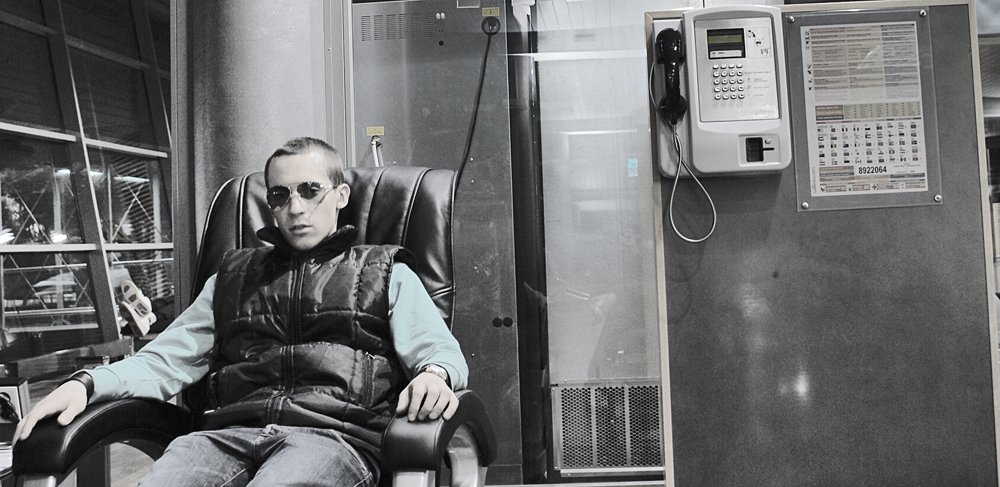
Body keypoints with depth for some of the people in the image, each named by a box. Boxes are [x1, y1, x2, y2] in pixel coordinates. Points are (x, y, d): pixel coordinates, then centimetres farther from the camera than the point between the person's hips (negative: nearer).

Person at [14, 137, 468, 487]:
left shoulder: (386, 273, 18)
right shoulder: (233, 276, 29)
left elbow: (441, 350, 6)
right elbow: (165, 359, 24)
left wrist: (435, 374, -19)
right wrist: (88, 382, 4)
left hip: (333, 434, -2)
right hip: (230, 430, 3)